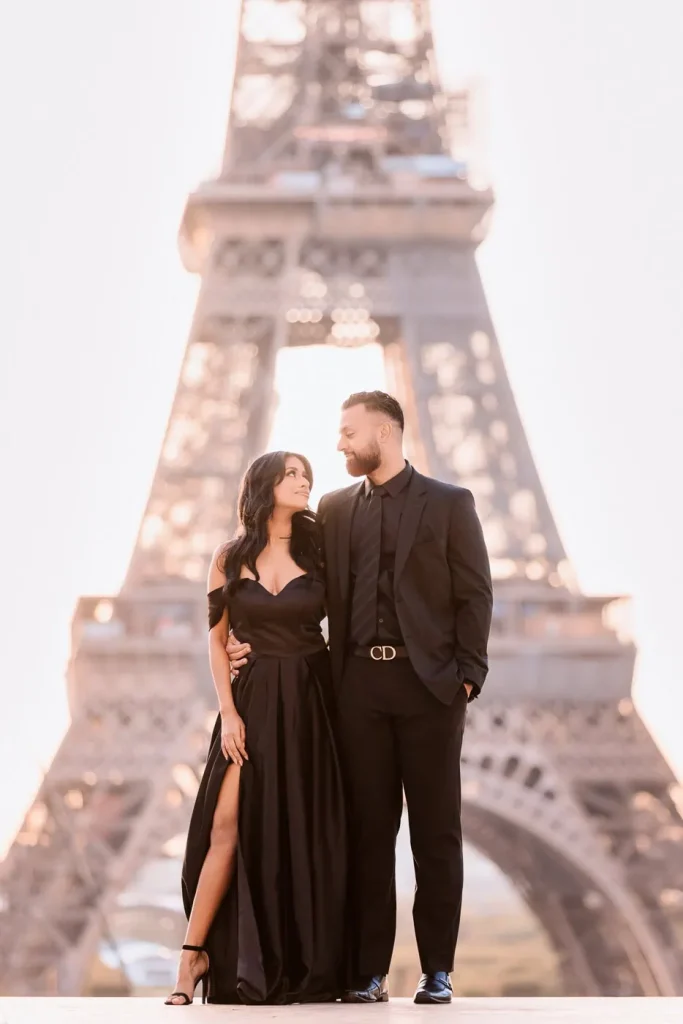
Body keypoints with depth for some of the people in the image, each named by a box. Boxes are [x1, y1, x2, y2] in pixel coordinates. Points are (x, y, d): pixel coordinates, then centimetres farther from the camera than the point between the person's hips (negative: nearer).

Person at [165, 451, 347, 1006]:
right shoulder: (230, 559, 4)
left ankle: (307, 967, 5)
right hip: (254, 701, 0)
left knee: (306, 831, 0)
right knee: (228, 824, -10)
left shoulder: (318, 552, 5)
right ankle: (195, 952, -5)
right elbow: (217, 641, 5)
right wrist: (229, 713, -4)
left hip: (311, 702, 1)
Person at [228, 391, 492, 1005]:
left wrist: (467, 675, -8)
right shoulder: (335, 509, 13)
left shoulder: (449, 504, 3)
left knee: (436, 829, 2)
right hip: (361, 685, 3)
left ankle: (437, 970, 7)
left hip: (429, 683, -3)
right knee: (367, 828, 4)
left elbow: (475, 595, -1)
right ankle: (369, 971, 7)